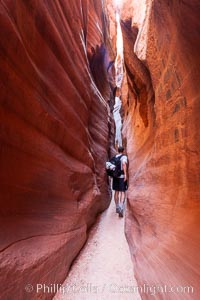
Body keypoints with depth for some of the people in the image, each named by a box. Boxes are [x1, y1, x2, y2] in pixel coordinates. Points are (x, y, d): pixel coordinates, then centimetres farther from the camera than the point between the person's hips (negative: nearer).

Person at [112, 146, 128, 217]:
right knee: (123, 193, -1)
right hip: (122, 177, -5)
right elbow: (124, 164, -26)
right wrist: (125, 174, -27)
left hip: (115, 176, 5)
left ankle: (117, 207, 23)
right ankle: (121, 208, -19)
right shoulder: (124, 157, -6)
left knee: (116, 192, 15)